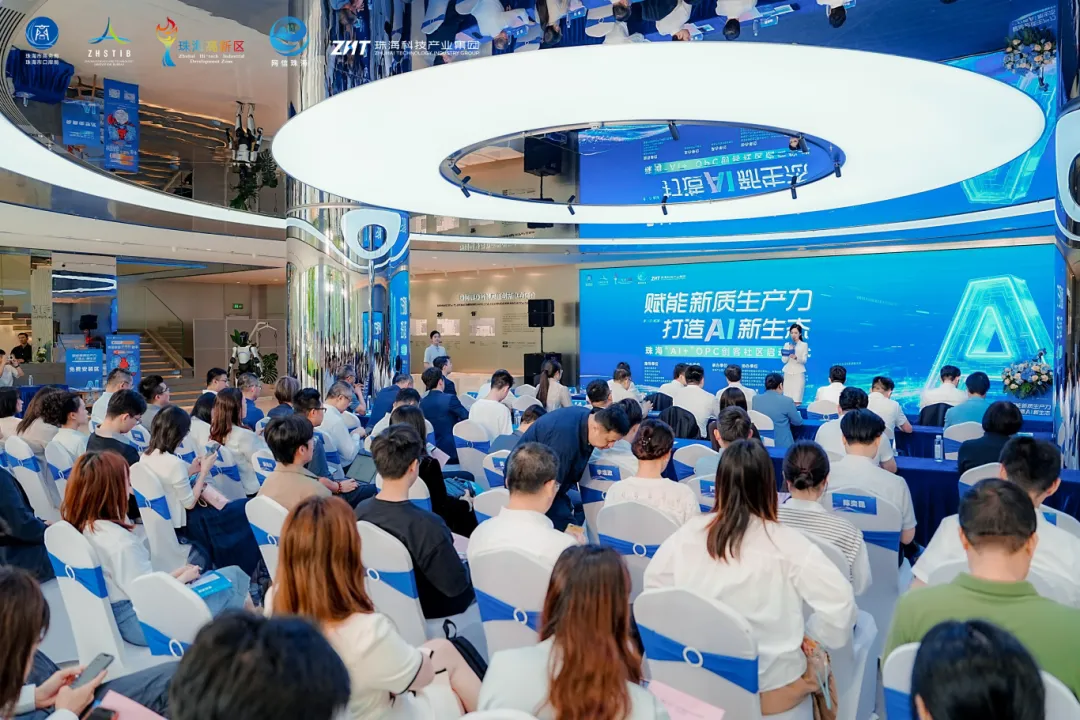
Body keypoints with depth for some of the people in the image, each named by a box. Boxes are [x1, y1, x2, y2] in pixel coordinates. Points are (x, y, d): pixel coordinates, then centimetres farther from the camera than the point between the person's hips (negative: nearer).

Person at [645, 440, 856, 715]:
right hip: (770, 686, -3)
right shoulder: (786, 543, -20)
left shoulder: (689, 532, -9)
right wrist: (807, 636, -5)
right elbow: (840, 600, -22)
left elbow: (653, 582, 3)